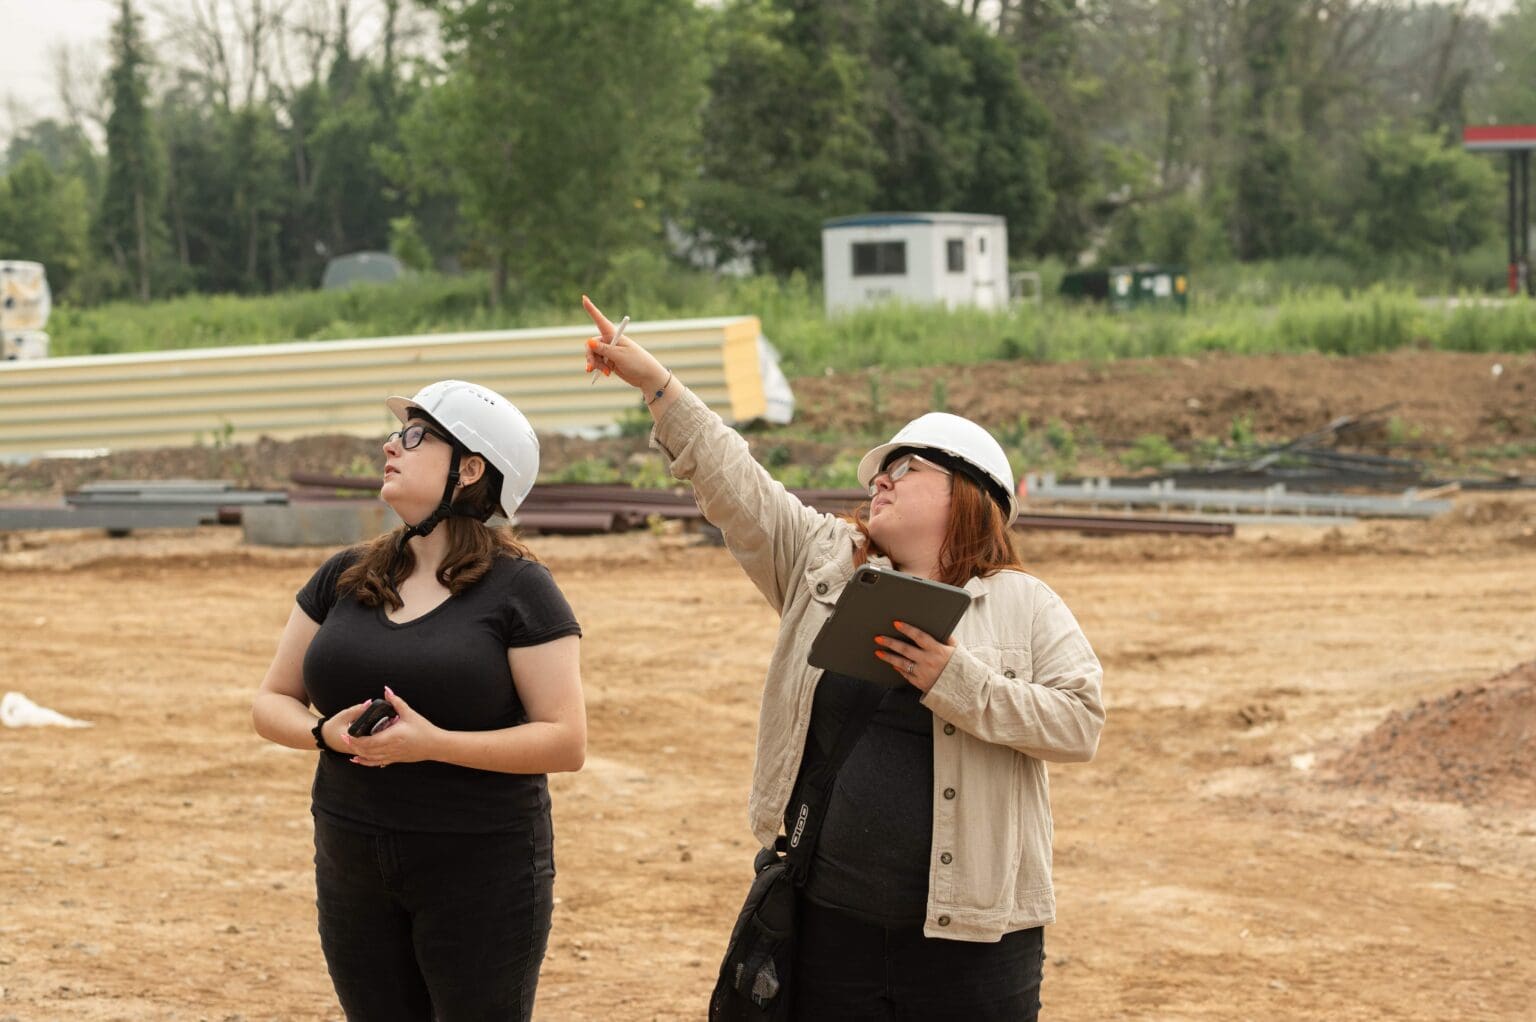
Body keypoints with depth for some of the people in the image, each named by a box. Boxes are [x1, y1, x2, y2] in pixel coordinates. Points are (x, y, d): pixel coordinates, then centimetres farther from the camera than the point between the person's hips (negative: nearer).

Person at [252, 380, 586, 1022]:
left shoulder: (517, 590, -7)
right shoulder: (344, 579, 8)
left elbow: (566, 743, -12)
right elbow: (272, 702, 12)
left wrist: (433, 743, -22)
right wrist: (325, 734, -11)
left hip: (481, 866, -5)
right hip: (354, 866, 5)